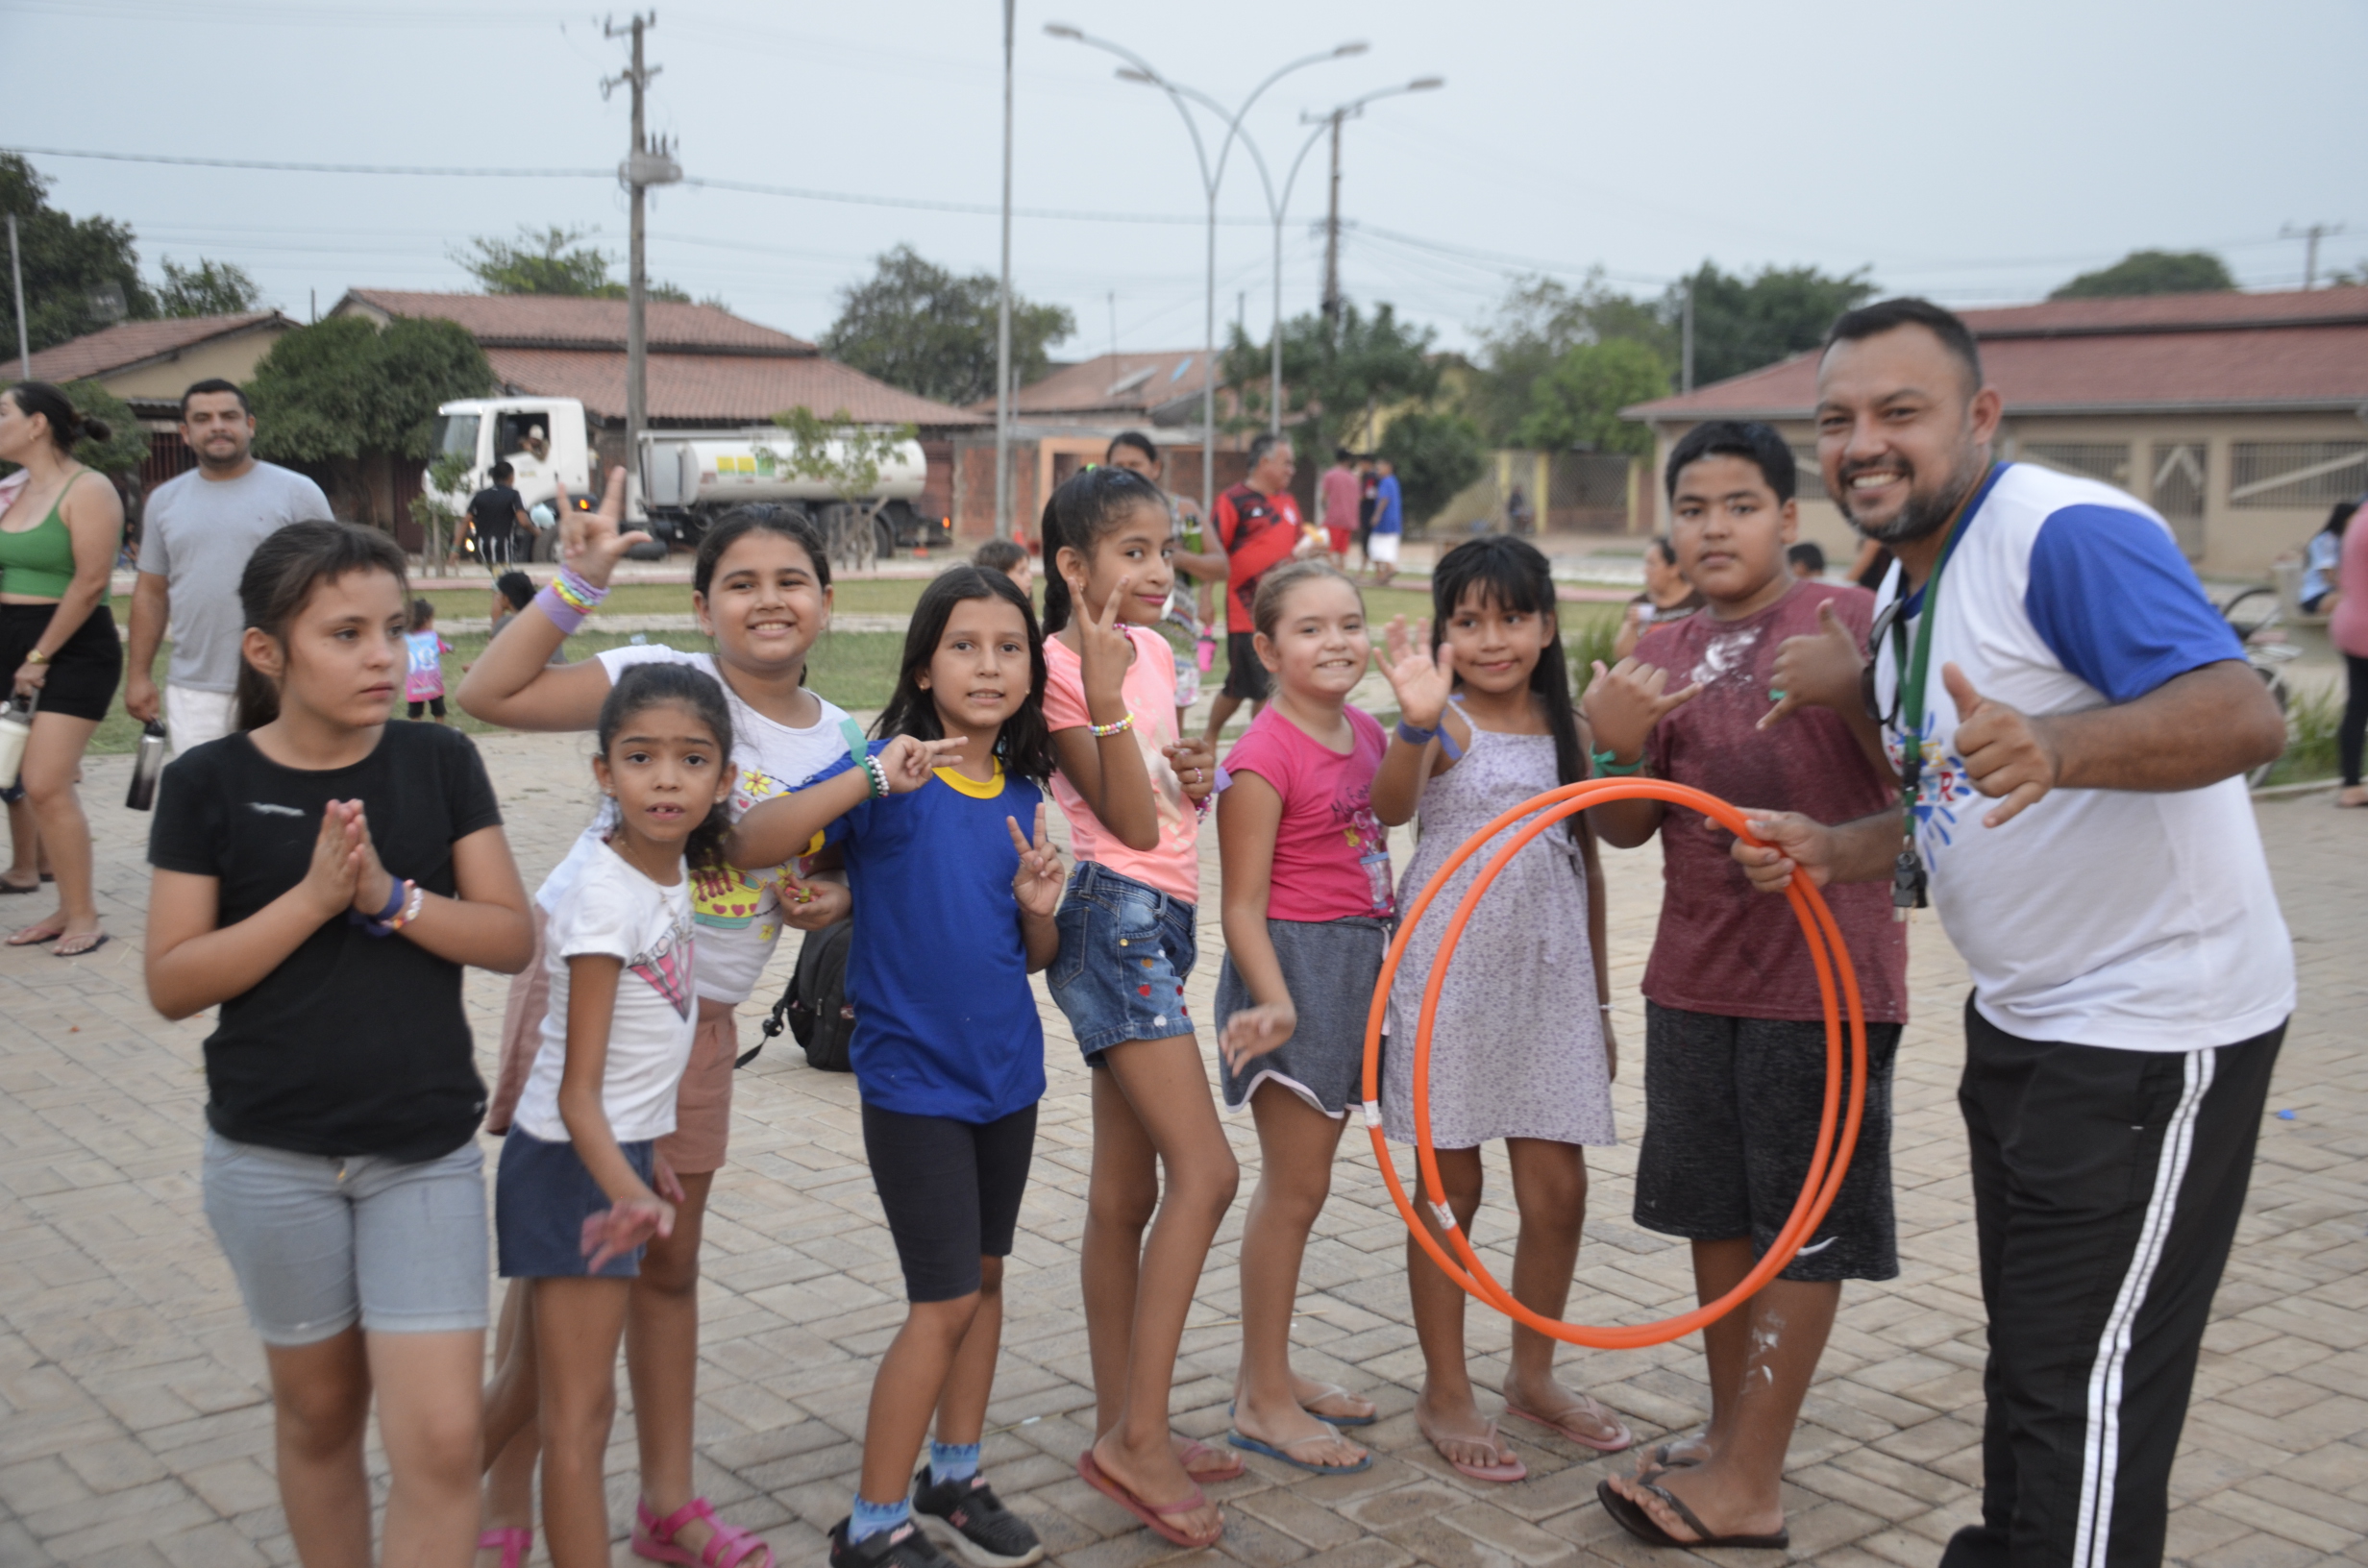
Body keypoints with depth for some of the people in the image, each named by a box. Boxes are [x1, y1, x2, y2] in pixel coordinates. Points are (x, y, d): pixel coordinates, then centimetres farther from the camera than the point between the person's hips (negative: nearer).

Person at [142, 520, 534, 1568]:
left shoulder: (441, 763, -2)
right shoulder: (209, 783, -6)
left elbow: (512, 938, -4)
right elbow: (172, 983, -9)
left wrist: (392, 897, -20)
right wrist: (313, 897, -19)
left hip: (426, 1150, 0)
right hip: (271, 1155, 0)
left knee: (440, 1440, -5)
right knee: (320, 1408, 17)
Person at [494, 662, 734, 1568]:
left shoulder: (670, 870, 2)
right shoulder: (606, 898, -23)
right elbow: (576, 1092, -25)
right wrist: (625, 1192, -40)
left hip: (618, 1152, 9)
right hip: (574, 1163, -9)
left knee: (555, 1392, 20)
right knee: (581, 1409, 1)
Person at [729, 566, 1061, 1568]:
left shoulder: (1022, 794, 4)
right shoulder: (886, 777, -13)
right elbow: (748, 845, -28)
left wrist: (1040, 906, -9)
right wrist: (872, 781, -37)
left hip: (1006, 1070, 6)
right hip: (913, 1076, -6)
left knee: (984, 1277, 16)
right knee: (944, 1302, -4)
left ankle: (954, 1481, 34)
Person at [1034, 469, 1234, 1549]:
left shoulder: (1150, 651, 14)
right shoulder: (1063, 667, -11)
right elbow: (1131, 822, -15)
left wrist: (1198, 773, 1)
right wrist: (1104, 691, -24)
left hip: (1159, 923, 9)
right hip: (1115, 919, -9)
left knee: (1125, 1191, 12)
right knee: (1205, 1169, -14)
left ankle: (1121, 1427, 21)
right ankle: (1139, 1434, -7)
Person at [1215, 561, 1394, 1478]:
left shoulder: (1366, 733, 8)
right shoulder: (1263, 757, -16)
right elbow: (1243, 904, -17)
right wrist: (1274, 1000, -28)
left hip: (1361, 964, 8)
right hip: (1295, 962, -8)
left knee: (1299, 1182, 15)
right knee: (1296, 1188, -2)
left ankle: (1266, 1372, 28)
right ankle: (1263, 1401, 11)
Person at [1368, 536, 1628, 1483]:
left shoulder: (1564, 728, 9)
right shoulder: (1446, 722, -7)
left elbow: (1586, 865, 16)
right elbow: (1390, 808, -28)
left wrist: (1599, 996, 17)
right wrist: (1417, 724, -48)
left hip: (1549, 978, 5)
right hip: (1453, 975, -5)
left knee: (1558, 1190, 7)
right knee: (1450, 1190, 5)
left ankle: (1533, 1376, 28)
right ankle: (1445, 1395, 20)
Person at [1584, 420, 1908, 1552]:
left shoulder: (1847, 619, -8)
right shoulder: (1661, 654, 9)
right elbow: (1626, 829, 7)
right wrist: (1611, 741, -11)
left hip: (1824, 977, -6)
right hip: (1696, 976, 6)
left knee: (1801, 1225, 3)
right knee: (1716, 1211, 15)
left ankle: (1750, 1485, 10)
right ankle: (1732, 1432, 31)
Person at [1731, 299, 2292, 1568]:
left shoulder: (2067, 533, -21)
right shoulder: (1904, 589, 9)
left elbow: (2244, 714, -34)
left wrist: (2054, 748, -51)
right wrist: (1832, 853, 0)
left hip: (2152, 1028, -10)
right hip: (2023, 1020, 10)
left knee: (2086, 1382, -1)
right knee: (2026, 1348, 22)